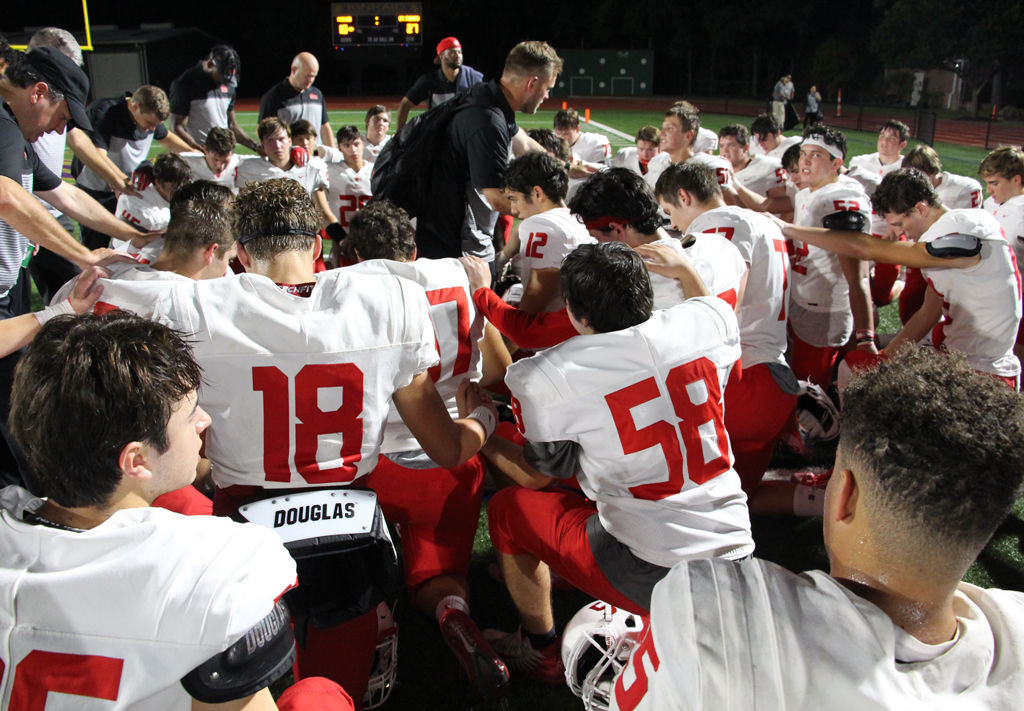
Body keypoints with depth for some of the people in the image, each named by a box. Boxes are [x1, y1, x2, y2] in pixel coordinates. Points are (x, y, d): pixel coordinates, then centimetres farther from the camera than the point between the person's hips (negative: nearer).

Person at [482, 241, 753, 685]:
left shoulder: (545, 380, -14)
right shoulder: (707, 320, -4)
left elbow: (538, 475, 5)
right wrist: (682, 265, 34)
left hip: (650, 575, -6)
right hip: (737, 553, 6)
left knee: (508, 508, 18)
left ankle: (541, 653, 35)